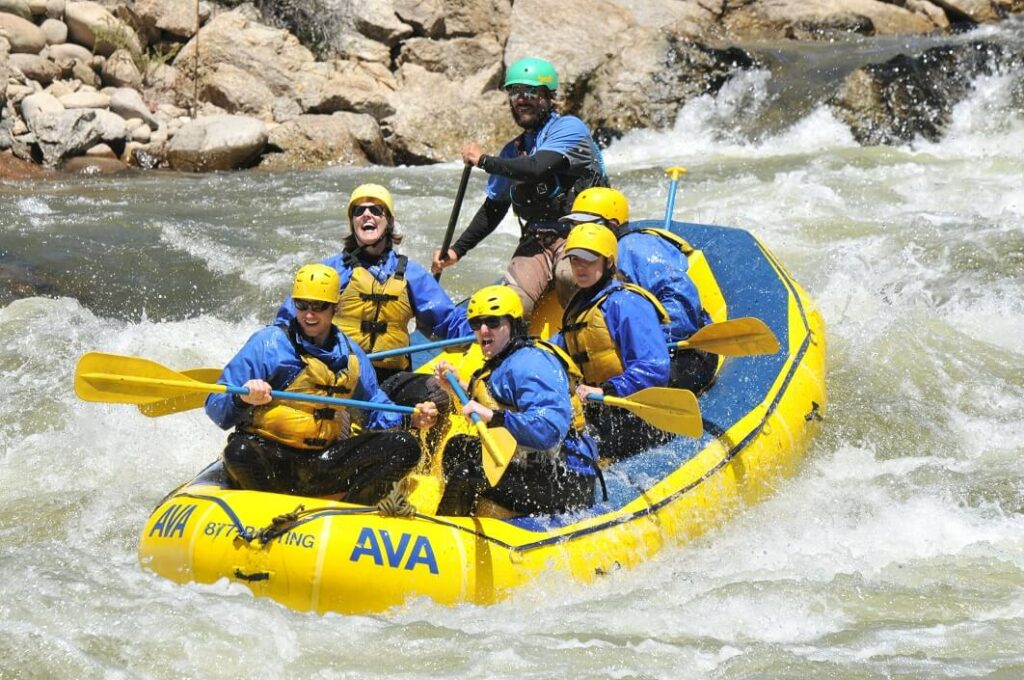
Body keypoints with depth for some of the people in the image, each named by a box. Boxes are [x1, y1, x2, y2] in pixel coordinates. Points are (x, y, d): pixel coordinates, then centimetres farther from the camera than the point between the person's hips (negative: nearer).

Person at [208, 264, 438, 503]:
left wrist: (412, 420, 4)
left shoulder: (350, 355, 14)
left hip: (324, 465, 4)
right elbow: (216, 407, -7)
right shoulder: (268, 343, -2)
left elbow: (376, 409, 23)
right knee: (240, 452, -38)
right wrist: (242, 399, -29)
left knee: (404, 445, -12)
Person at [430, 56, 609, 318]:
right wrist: (456, 251, 16)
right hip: (535, 242, 6)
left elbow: (537, 169, -20)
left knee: (569, 276, -38)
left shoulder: (569, 128, -4)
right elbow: (493, 209, 25)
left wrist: (483, 160, -7)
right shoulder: (512, 151, 18)